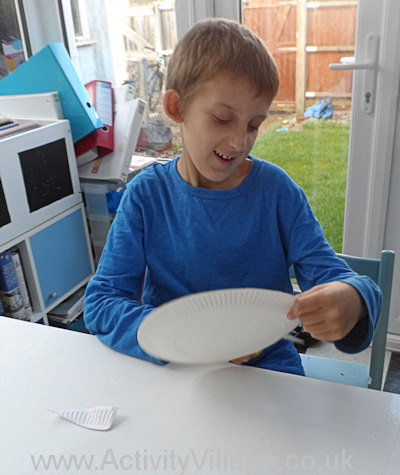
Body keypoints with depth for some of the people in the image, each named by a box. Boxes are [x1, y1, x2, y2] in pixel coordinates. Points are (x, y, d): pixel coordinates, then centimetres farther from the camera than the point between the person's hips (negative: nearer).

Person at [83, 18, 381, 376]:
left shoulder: (275, 189, -7)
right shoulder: (146, 195, -8)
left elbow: (327, 274, -7)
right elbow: (101, 302, -10)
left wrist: (352, 300, -32)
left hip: (268, 365, 4)